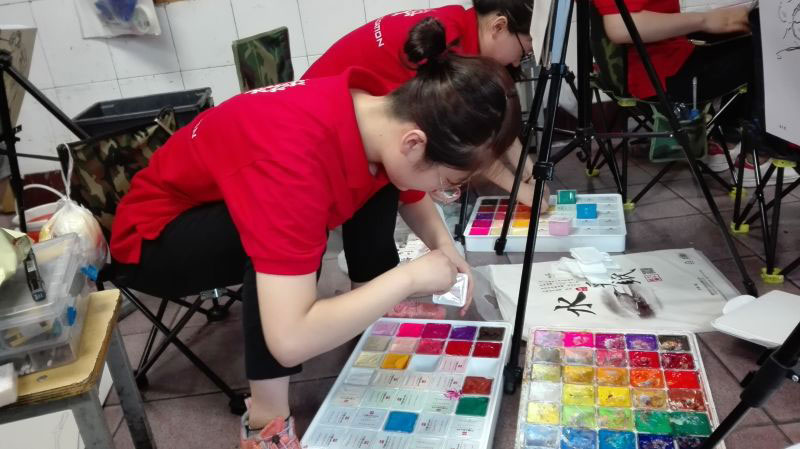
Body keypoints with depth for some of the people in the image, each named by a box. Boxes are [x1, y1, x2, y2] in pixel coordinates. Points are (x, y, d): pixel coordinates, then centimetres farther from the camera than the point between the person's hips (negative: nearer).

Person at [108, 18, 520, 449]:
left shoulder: (388, 113, -16)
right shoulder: (296, 156, -40)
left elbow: (412, 196, 6)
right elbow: (290, 340, -44)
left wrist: (444, 247, -12)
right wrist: (409, 276, -34)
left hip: (231, 203, 7)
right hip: (154, 238, -7)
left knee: (378, 188, 0)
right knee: (286, 229, -34)